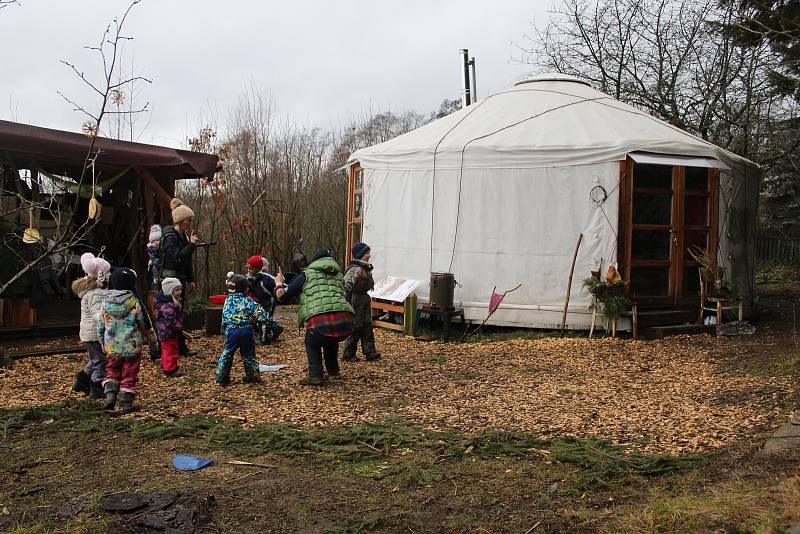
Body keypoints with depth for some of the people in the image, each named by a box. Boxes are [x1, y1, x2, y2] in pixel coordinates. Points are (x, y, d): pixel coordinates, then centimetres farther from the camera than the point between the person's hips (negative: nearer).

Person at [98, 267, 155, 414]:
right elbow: (144, 322, -4)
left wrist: (103, 342, 20)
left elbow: (101, 325, 7)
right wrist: (150, 335, 14)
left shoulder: (106, 301, -1)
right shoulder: (133, 301, -12)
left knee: (112, 371, 19)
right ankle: (126, 403, 8)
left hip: (112, 346, 3)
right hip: (132, 345, -3)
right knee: (129, 374, 6)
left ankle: (110, 395, 1)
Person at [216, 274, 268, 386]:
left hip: (231, 330, 2)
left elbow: (224, 318, 13)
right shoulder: (248, 301, -3)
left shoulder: (228, 301, 7)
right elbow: (259, 313, -9)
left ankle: (221, 377, 10)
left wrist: (224, 331, 22)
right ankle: (252, 375, 17)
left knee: (227, 353, 10)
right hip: (246, 330, -2)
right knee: (248, 353, 10)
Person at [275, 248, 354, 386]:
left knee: (312, 343, 28)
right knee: (331, 340, 38)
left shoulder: (307, 274, 14)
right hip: (346, 324, 4)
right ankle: (333, 370, 43)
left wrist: (279, 283, 37)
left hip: (321, 323, -4)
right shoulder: (338, 275, 26)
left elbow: (282, 296, 15)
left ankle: (315, 376, 15)